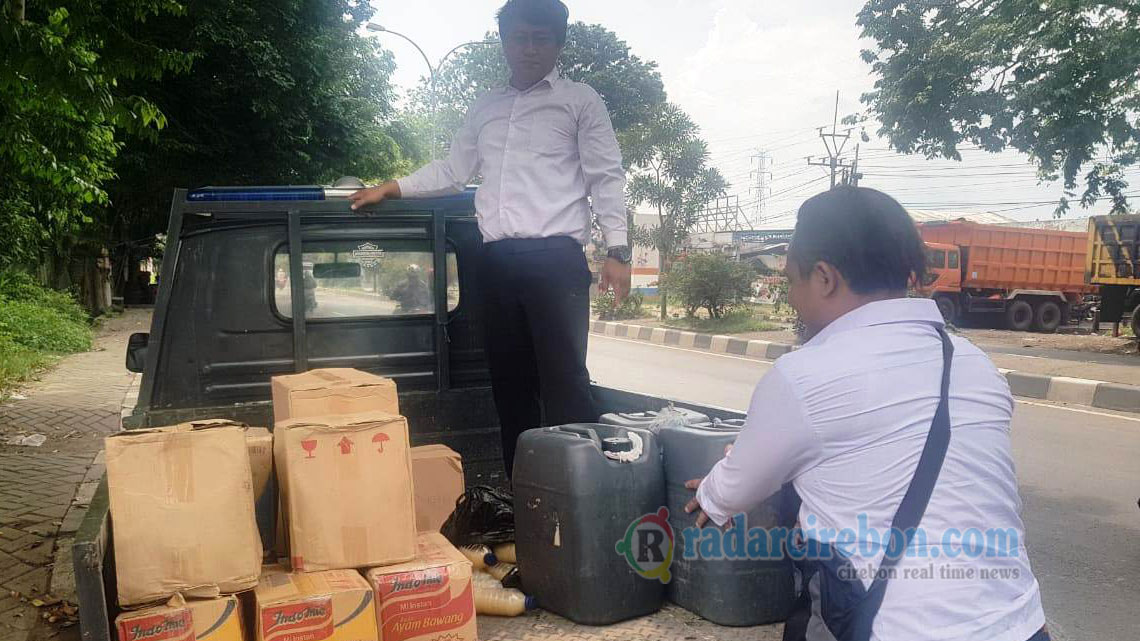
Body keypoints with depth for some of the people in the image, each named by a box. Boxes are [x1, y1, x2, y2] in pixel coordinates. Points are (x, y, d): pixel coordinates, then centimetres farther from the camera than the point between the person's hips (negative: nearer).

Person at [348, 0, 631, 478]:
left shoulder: (580, 101, 8)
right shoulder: (484, 108, 21)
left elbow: (606, 178, 2)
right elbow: (452, 170, 25)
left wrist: (617, 250, -7)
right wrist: (390, 188, 17)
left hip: (555, 256, -5)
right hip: (498, 260, 5)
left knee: (563, 378, -10)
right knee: (509, 379, 7)